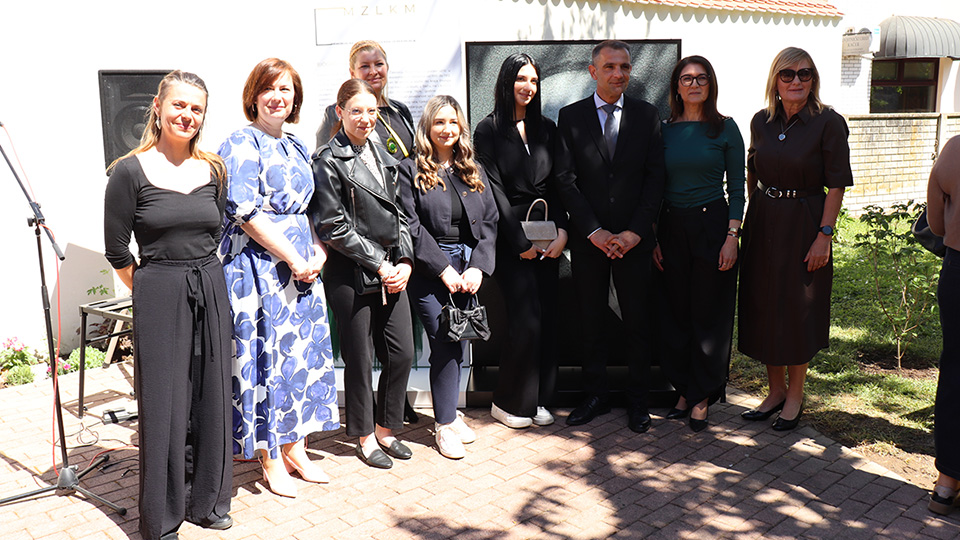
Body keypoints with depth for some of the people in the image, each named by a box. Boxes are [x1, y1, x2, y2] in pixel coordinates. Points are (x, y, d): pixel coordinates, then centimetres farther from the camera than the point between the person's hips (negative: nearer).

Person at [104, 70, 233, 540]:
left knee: (211, 397, 11)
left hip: (210, 291, 5)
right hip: (159, 297, -4)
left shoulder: (212, 171, 7)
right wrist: (155, 285, 5)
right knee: (163, 403, 3)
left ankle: (206, 500, 28)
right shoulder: (130, 171, -7)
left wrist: (201, 274, 12)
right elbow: (116, 248, -2)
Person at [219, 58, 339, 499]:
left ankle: (294, 448, 24)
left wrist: (318, 250, 3)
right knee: (268, 352, -2)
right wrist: (293, 258, -15)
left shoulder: (296, 146, 16)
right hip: (259, 262, -8)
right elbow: (246, 213, -16)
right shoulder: (242, 144, -8)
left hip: (302, 260, 8)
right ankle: (271, 460, 12)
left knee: (302, 348, 10)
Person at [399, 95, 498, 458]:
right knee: (445, 344, -5)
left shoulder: (473, 171, 13)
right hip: (430, 271, -4)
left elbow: (490, 221, 9)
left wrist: (478, 266, -4)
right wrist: (444, 268, -12)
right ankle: (444, 423, 10)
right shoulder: (411, 170, -1)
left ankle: (450, 410, 26)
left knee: (458, 343, 8)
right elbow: (412, 227, -8)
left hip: (469, 269, 4)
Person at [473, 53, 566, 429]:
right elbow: (494, 190, -7)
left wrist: (562, 230, -4)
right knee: (526, 320, -8)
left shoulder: (546, 128, 13)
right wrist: (521, 241, -11)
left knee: (547, 318, 5)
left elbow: (556, 185, 10)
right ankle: (508, 402, 9)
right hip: (510, 236, -5)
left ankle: (537, 399, 18)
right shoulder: (488, 130, -2)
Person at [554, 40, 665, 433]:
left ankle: (637, 401, 19)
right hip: (588, 239, 0)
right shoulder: (570, 116, 4)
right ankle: (595, 396, 22)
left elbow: (655, 178, 0)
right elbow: (565, 180, -2)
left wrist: (635, 232, -10)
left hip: (634, 239, 0)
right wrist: (594, 231, -10)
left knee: (637, 322, 6)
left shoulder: (648, 116, 6)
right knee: (591, 322, 8)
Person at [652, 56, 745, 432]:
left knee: (709, 313, 2)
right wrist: (654, 238, 4)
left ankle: (702, 396, 14)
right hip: (672, 228, 3)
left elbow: (737, 188, -1)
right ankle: (685, 391, 20)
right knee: (677, 311, 7)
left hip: (712, 224, -3)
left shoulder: (725, 128, -1)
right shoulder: (666, 130, 7)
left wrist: (732, 235, -10)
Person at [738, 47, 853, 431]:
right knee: (763, 305, 9)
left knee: (798, 309, 3)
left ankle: (795, 395, 19)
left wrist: (824, 235, -15)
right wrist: (753, 215, 11)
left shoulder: (829, 123, -10)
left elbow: (837, 184, -11)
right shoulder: (761, 121, 4)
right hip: (762, 223, 5)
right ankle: (775, 390, 25)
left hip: (803, 223, -5)